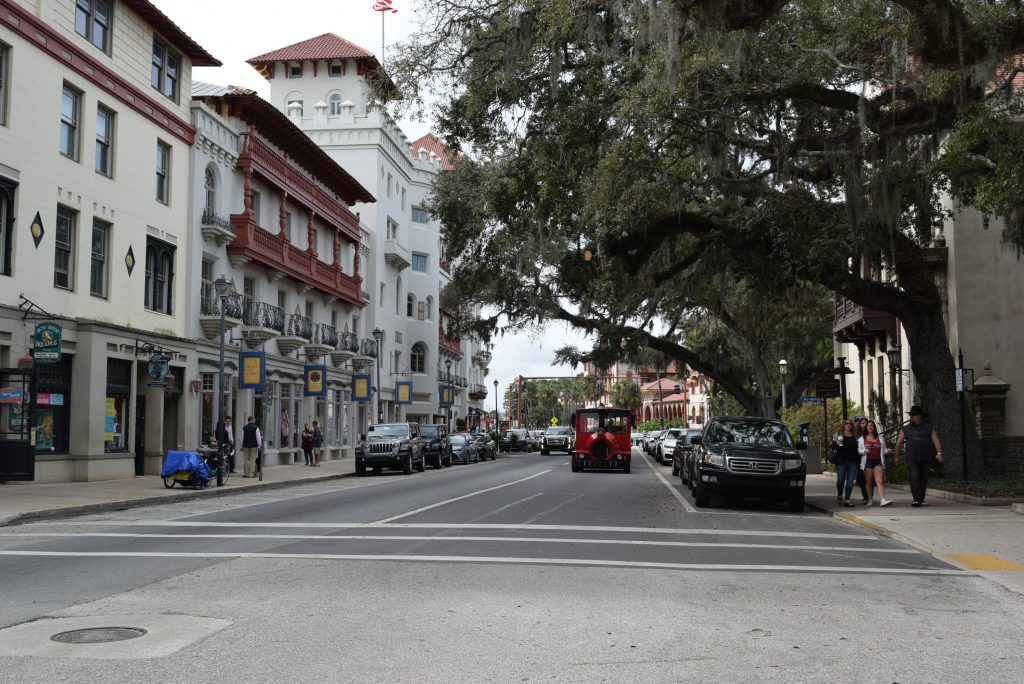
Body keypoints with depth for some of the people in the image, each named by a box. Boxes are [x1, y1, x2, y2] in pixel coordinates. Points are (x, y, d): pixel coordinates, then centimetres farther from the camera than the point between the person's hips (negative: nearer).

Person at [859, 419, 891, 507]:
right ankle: (870, 500, 14)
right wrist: (864, 451, -13)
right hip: (867, 461, 0)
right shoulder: (862, 438, 12)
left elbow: (883, 450, 21)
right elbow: (859, 450, 6)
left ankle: (883, 500, -24)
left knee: (880, 481, -14)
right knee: (869, 482, 3)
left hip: (878, 461, 0)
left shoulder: (880, 438, 15)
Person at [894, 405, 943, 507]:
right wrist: (896, 456, 15)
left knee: (924, 479, 5)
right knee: (915, 478, -15)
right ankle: (916, 500, -21)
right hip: (912, 459, -1)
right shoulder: (906, 429, 12)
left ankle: (921, 499, 17)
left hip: (926, 459, 1)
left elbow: (936, 440, 3)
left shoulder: (928, 428, 12)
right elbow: (899, 443, 15)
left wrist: (939, 453, -12)